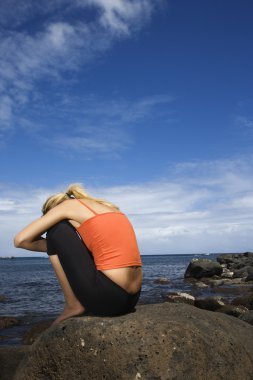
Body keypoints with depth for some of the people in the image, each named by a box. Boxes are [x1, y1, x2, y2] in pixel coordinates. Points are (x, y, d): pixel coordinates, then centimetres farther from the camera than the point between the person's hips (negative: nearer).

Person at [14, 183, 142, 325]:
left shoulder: (66, 205, 6)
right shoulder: (106, 206, 25)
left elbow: (21, 240, 3)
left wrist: (55, 248, 16)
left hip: (107, 297, -8)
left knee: (55, 231, 9)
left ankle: (73, 305, 7)